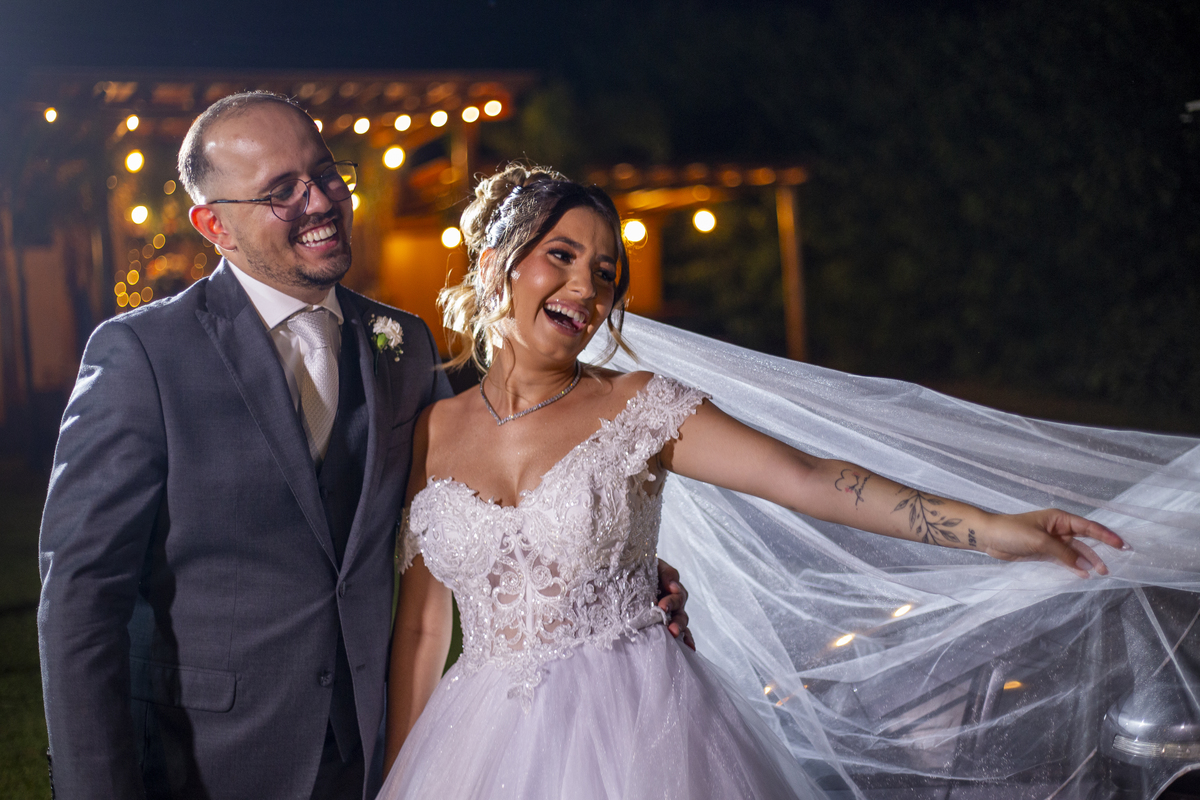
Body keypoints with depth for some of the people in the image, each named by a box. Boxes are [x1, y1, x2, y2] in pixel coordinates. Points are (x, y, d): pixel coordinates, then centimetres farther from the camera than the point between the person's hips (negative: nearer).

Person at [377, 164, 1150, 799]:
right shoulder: (433, 433, 4)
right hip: (492, 738, 2)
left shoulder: (637, 407, -3)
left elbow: (804, 477, -13)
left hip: (636, 726, -2)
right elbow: (421, 624, 7)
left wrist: (986, 527, -22)